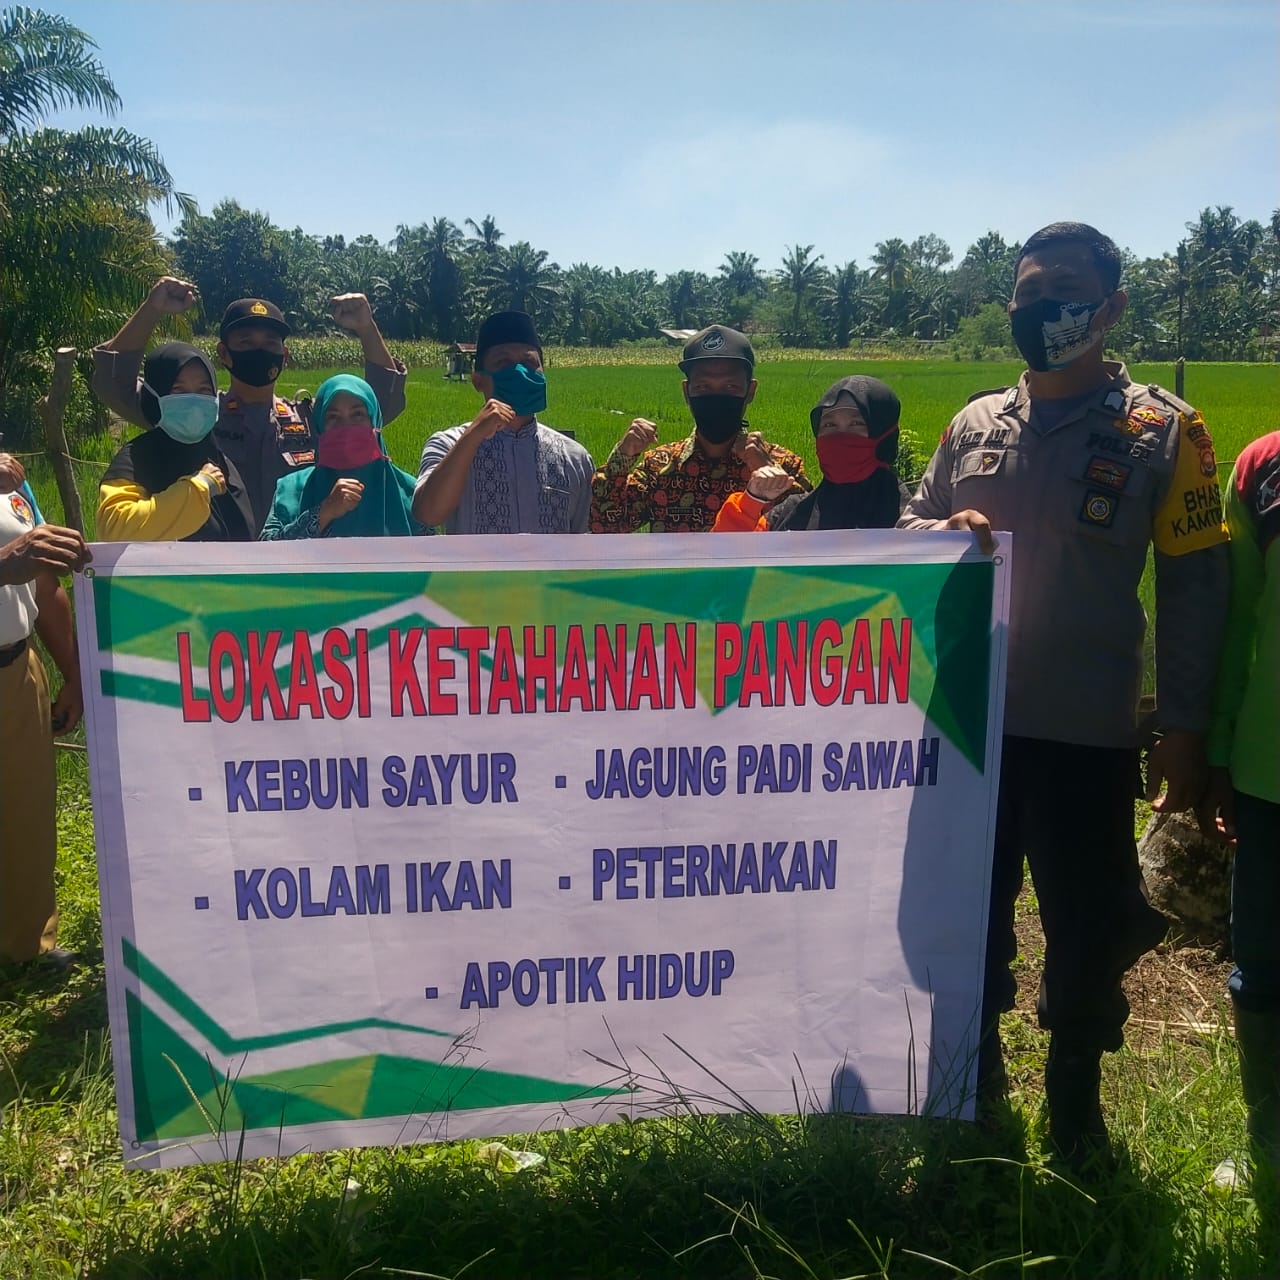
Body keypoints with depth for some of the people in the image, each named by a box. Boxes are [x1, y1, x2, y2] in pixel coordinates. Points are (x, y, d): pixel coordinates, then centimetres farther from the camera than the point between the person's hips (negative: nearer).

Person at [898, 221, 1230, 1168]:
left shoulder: (1164, 431, -3)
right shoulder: (976, 424, 7)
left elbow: (1194, 586, -4)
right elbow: (910, 525, 15)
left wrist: (1185, 727, -7)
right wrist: (939, 531, -10)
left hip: (1087, 733, -3)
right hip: (970, 721, 3)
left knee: (1088, 925, 9)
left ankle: (1075, 1095, 33)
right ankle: (973, 1068, 38)